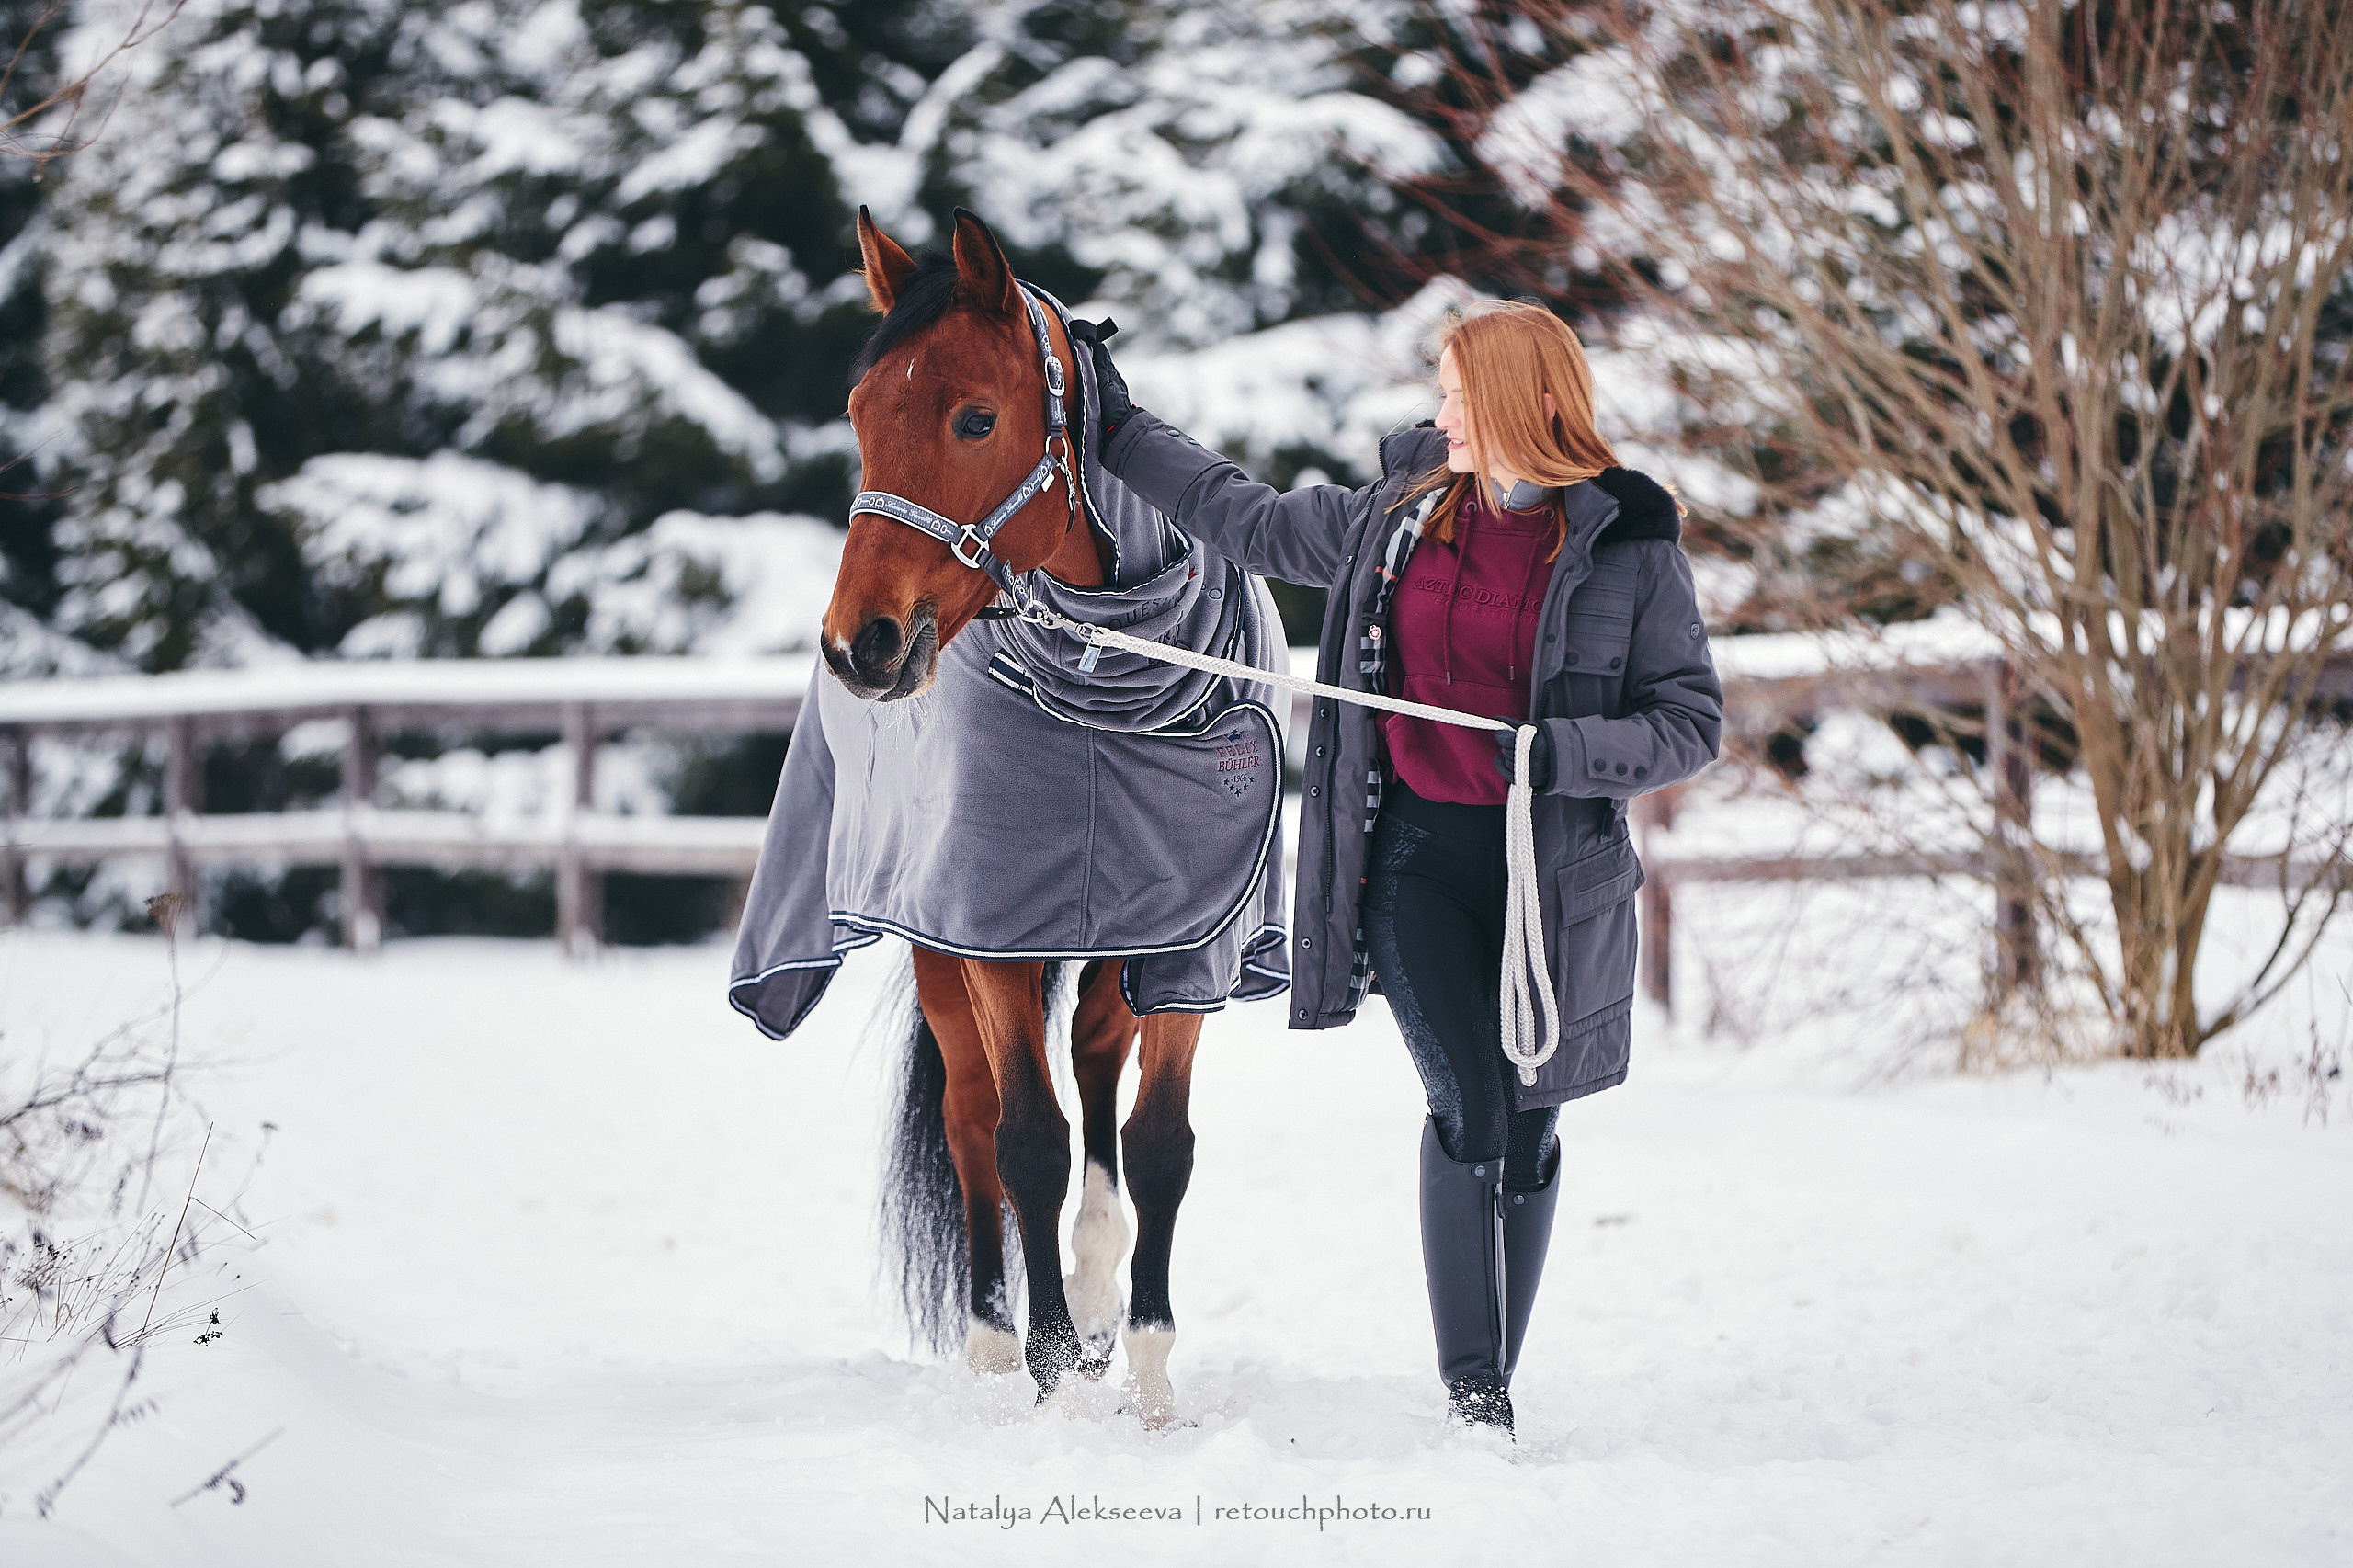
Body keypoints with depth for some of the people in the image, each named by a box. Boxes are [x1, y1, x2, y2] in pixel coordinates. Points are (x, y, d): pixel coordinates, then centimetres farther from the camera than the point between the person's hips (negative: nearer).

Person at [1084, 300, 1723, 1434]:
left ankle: (1497, 1382, 21)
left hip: (1553, 864, -1)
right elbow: (1248, 521, 21)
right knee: (1469, 1107, -14)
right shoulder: (1398, 514, 6)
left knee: (1527, 1128, 7)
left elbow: (1693, 720, -4)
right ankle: (1471, 1385, -9)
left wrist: (1570, 750, -21)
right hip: (1414, 851, 1)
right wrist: (1120, 432, 23)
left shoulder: (1628, 547, -4)